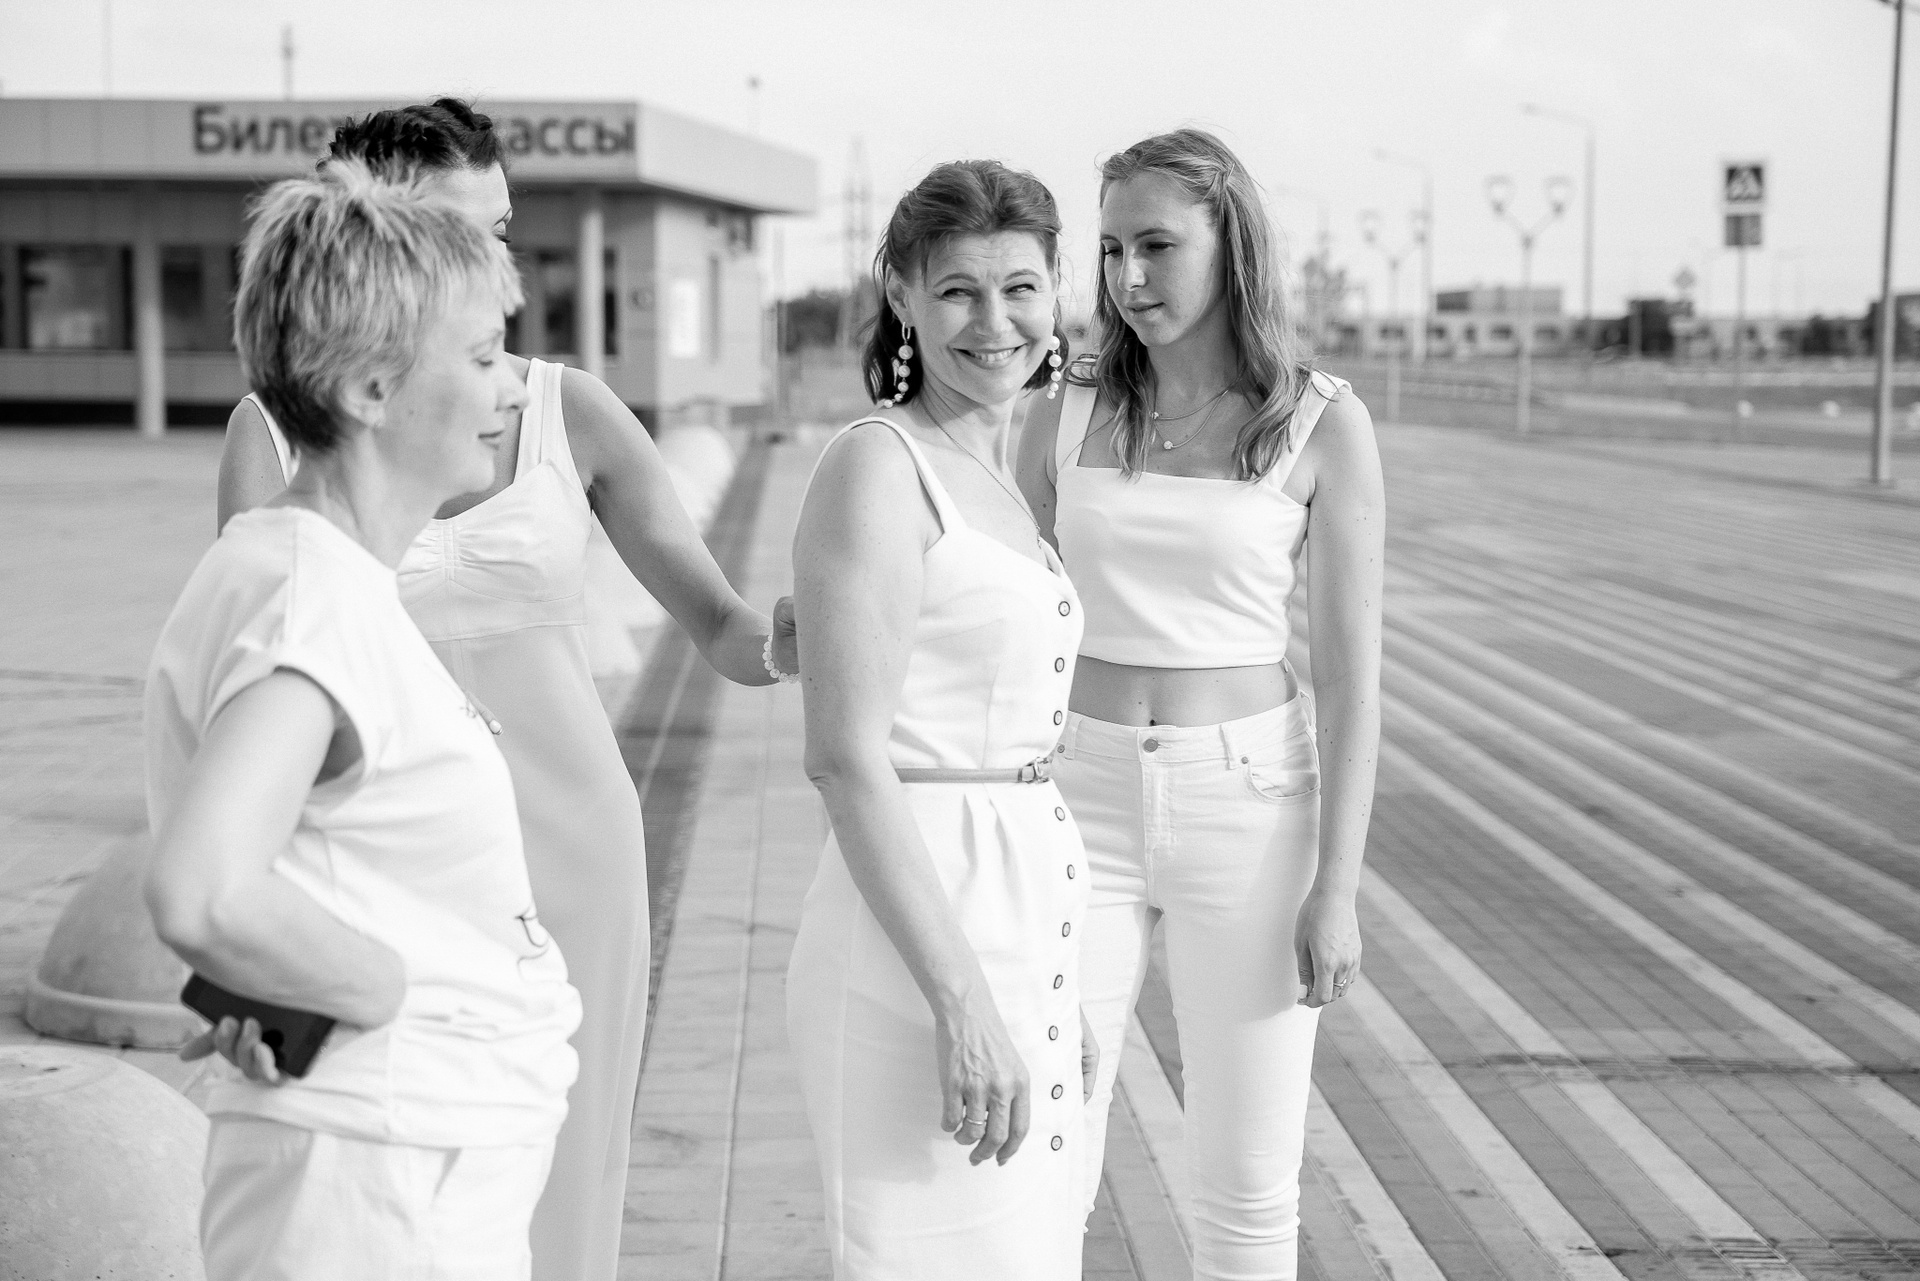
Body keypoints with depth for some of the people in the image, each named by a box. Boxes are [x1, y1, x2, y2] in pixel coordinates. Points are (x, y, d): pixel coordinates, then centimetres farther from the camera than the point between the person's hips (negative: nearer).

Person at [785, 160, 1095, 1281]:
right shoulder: (877, 468, -11)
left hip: (1028, 923, 9)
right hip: (923, 936, -9)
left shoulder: (1007, 474, 14)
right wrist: (961, 999, -23)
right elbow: (846, 759, -18)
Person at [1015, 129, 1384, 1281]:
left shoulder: (1325, 425, -5)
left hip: (1248, 808, -2)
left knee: (1249, 1183, 6)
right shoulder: (1067, 415, 3)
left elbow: (1354, 667, -6)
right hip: (1086, 808, 2)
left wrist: (1338, 887, -10)